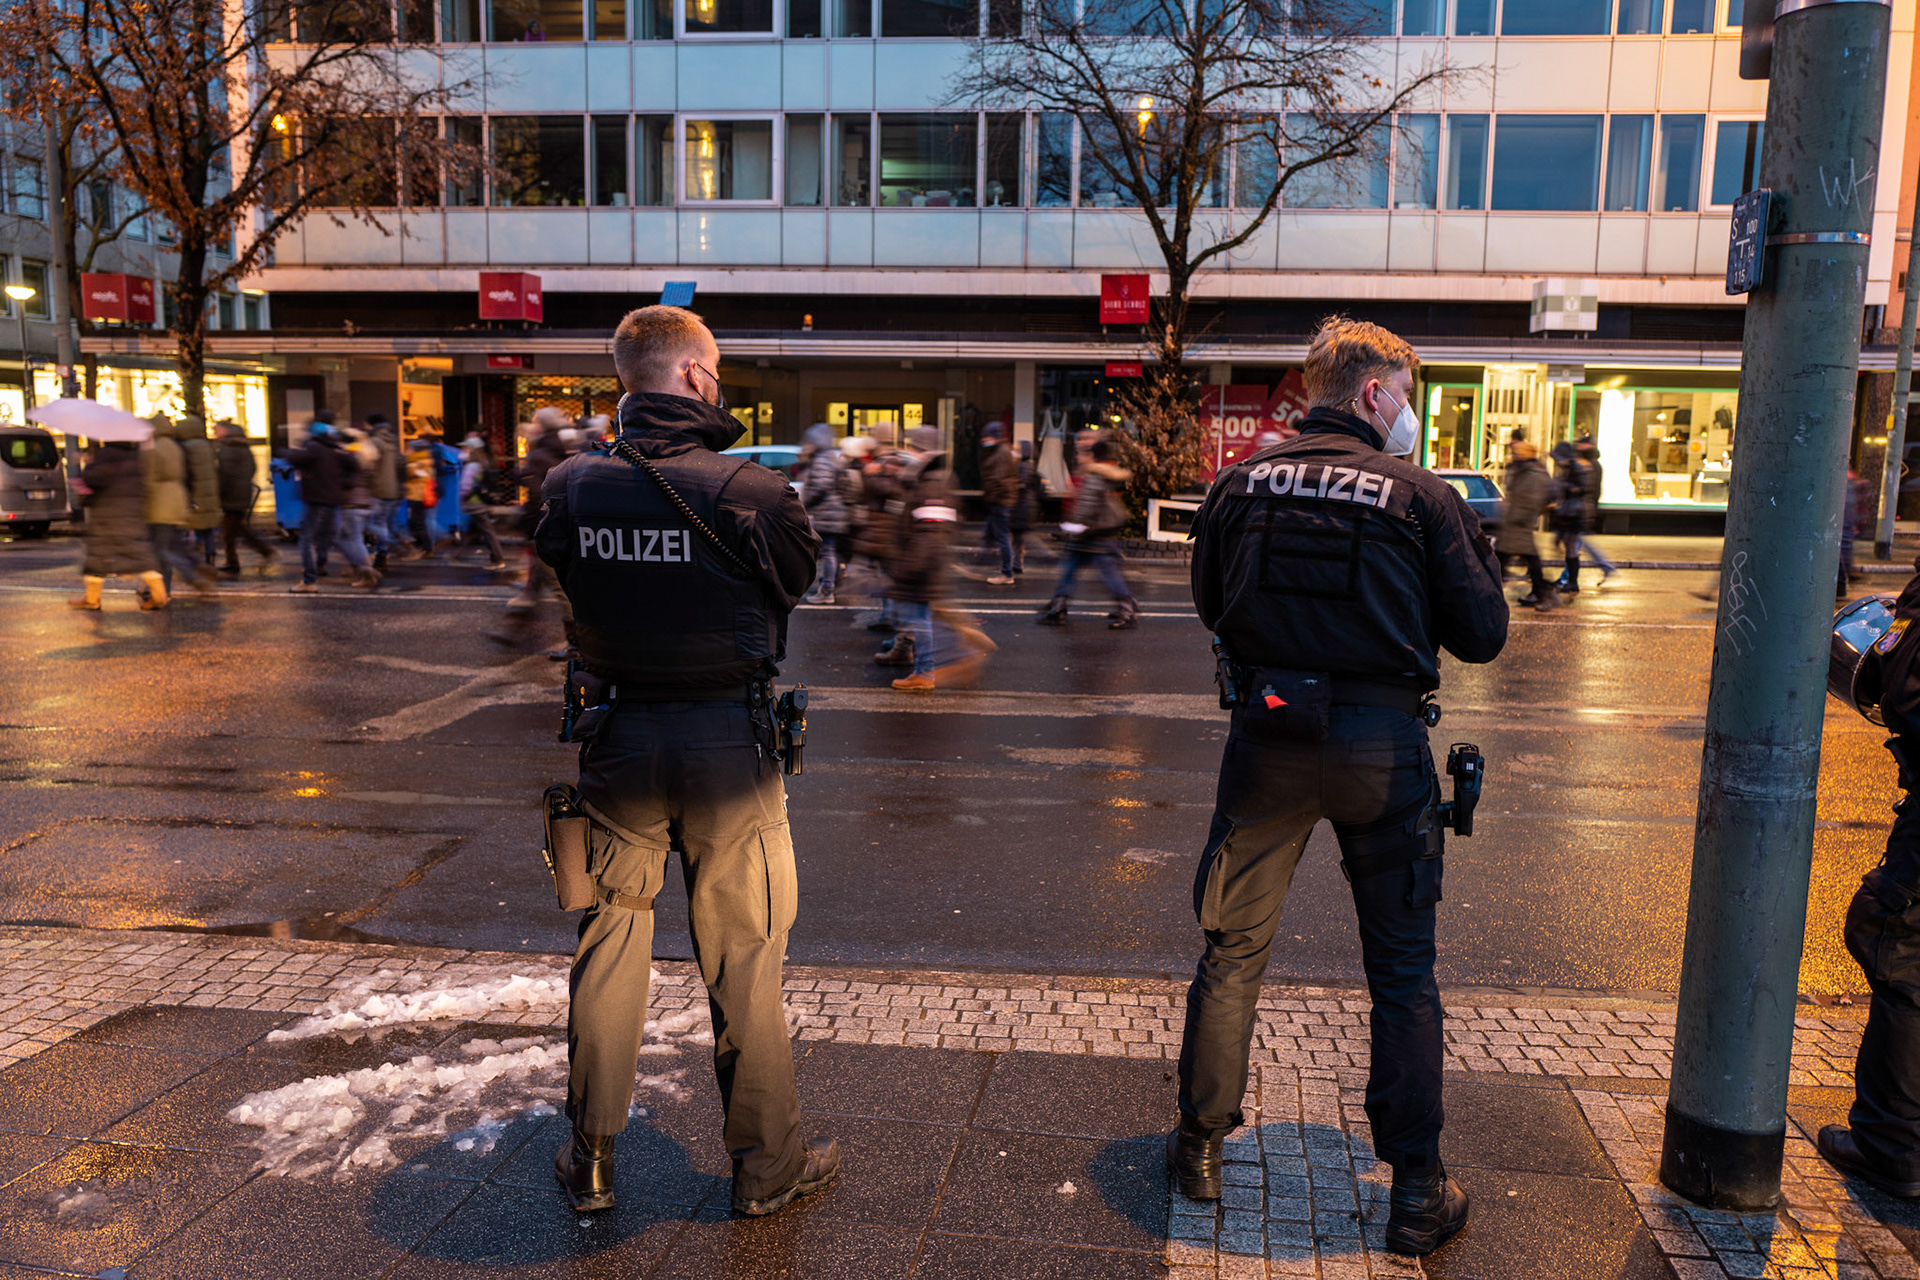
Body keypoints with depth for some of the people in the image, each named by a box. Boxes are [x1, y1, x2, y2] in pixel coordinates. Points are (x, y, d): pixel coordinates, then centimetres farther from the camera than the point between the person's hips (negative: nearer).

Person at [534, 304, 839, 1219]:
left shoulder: (569, 486, -5)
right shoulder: (749, 489, -16)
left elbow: (561, 590, 8)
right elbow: (799, 579, -1)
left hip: (616, 740, 3)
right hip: (727, 741, -3)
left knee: (608, 944, 17)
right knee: (743, 955, 10)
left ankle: (590, 1158, 30)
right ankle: (766, 1162, 24)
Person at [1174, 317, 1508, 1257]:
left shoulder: (1241, 483, 1)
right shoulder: (1419, 495, -7)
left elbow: (1210, 607, 13)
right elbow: (1482, 637, -3)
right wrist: (1472, 542, 13)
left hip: (1268, 732, 2)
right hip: (1380, 743, -2)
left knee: (1234, 949, 17)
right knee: (1402, 970, 11)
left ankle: (1200, 1144, 29)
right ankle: (1416, 1194, 19)